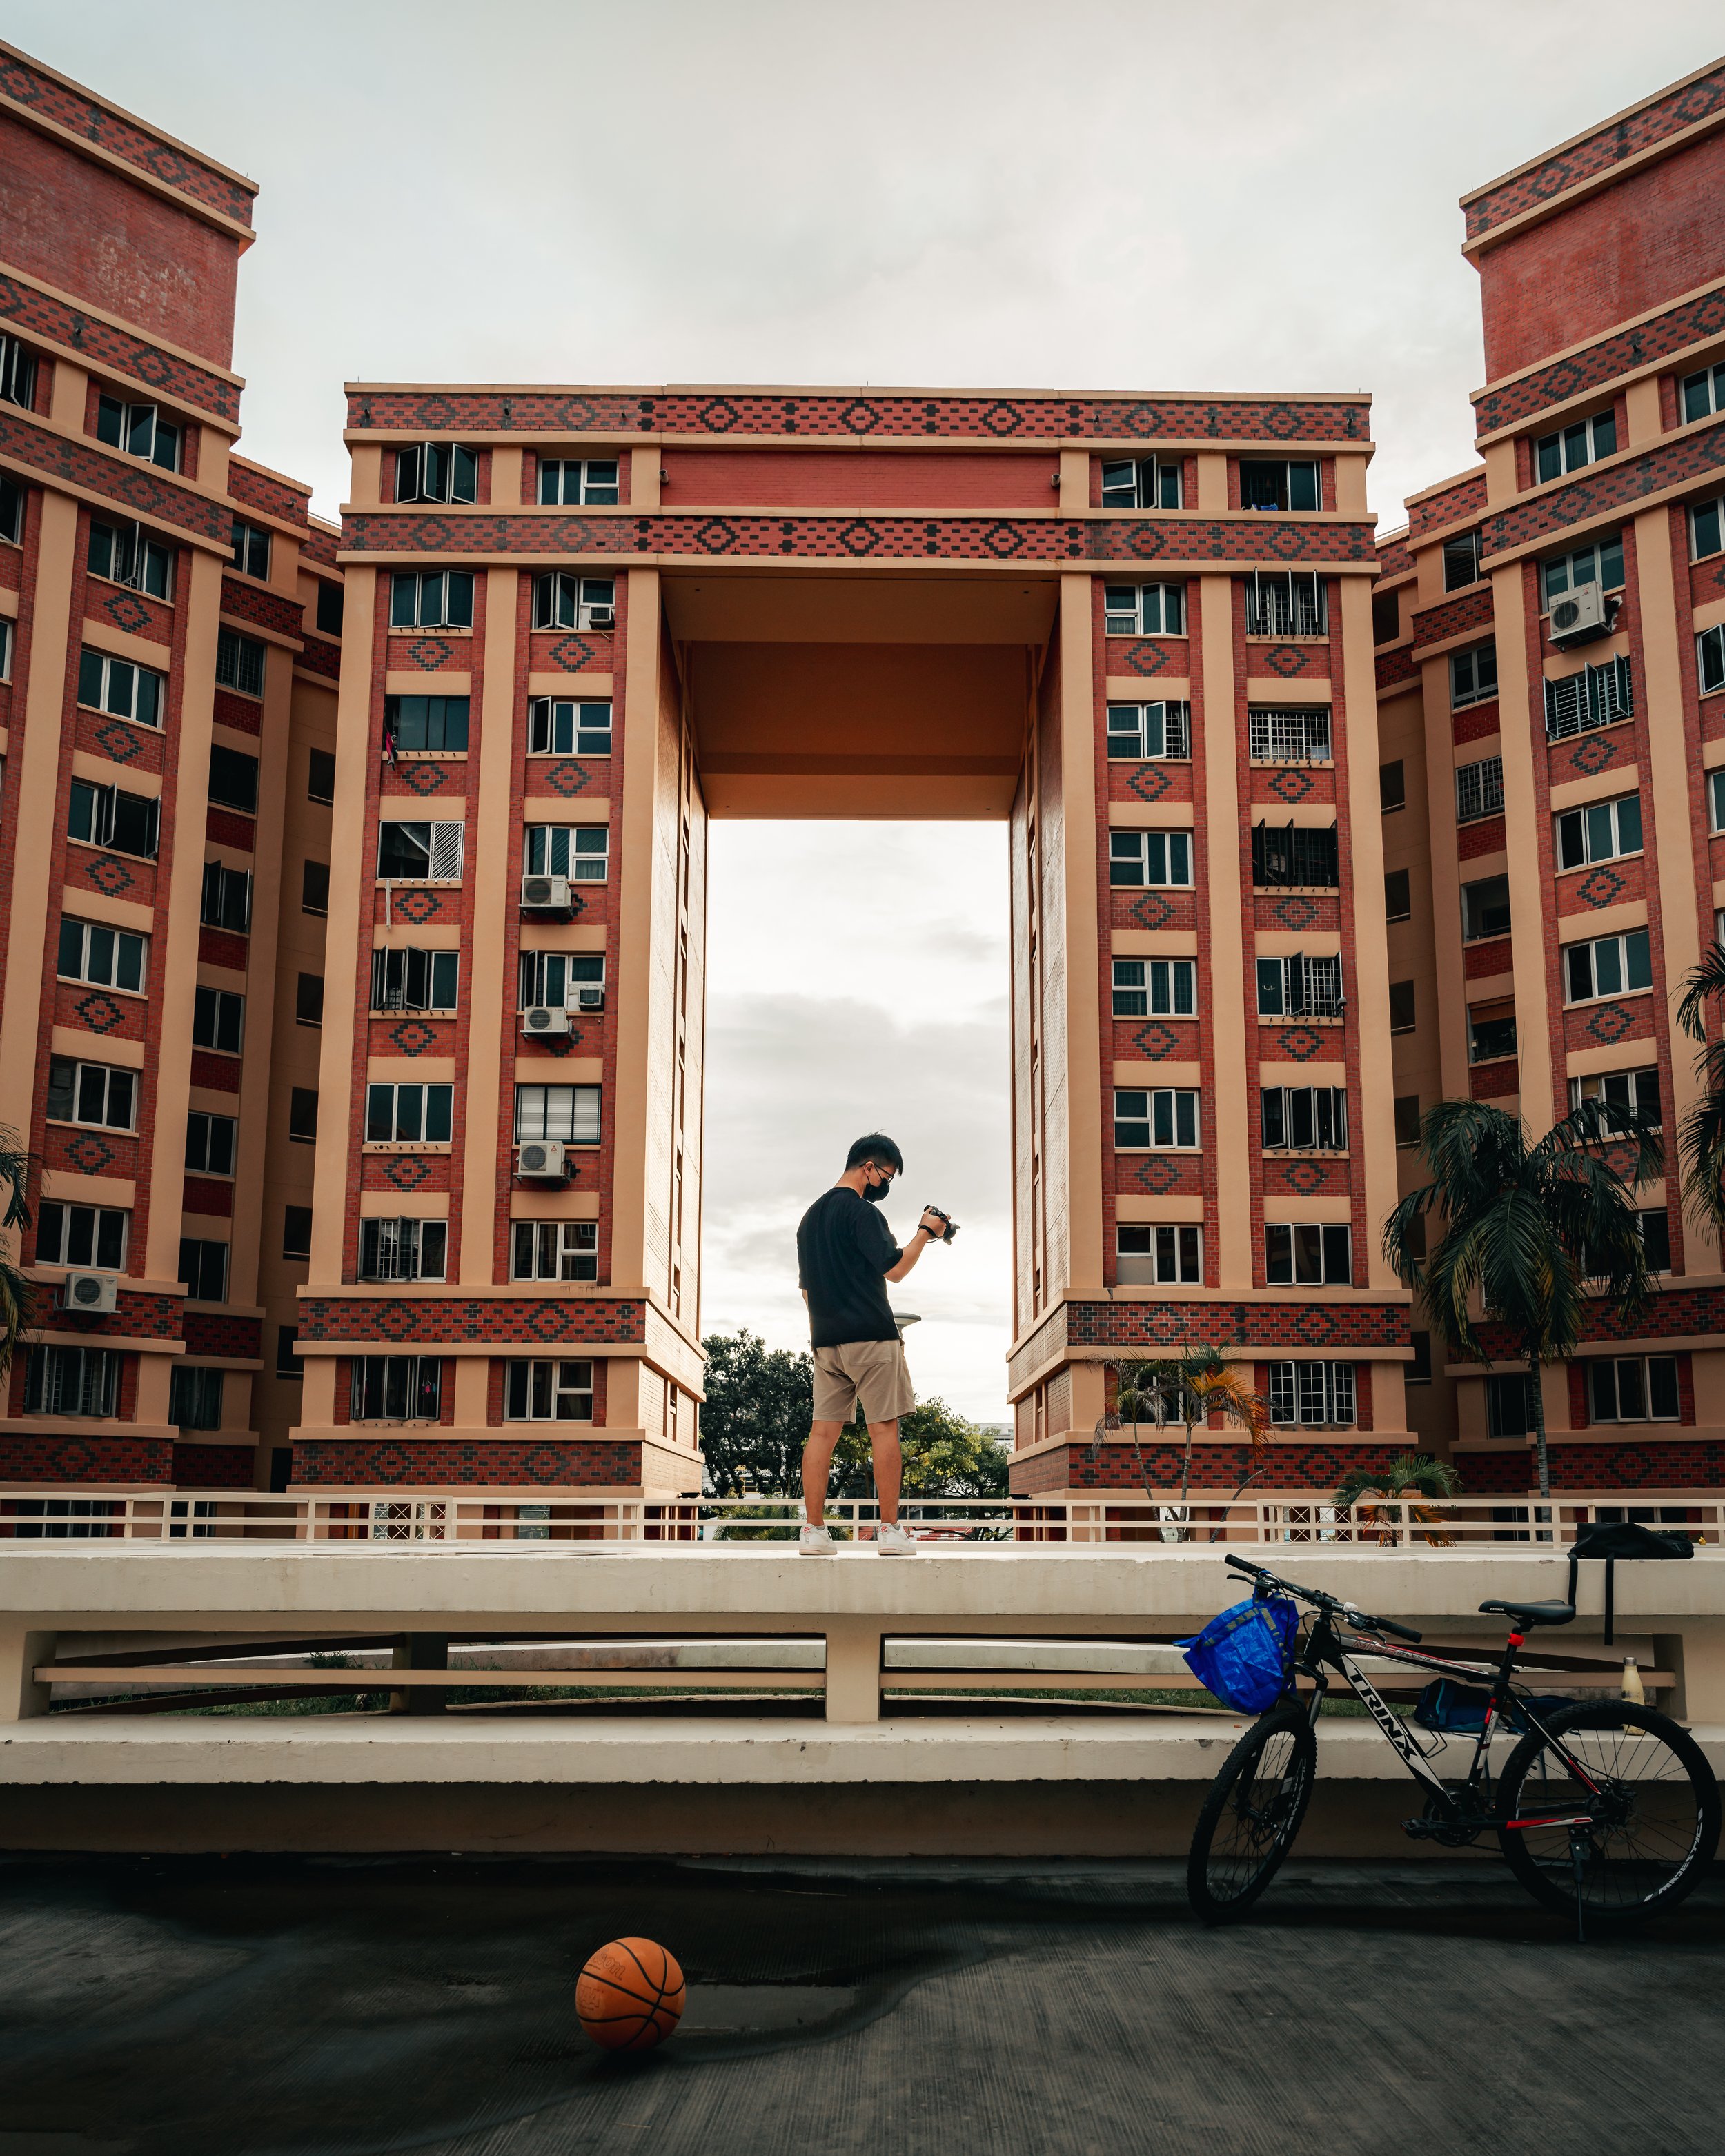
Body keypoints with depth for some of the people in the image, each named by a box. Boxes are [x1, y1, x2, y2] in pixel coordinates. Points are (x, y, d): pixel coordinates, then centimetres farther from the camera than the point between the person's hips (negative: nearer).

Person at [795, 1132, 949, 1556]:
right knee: (883, 1429, -3)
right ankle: (890, 1530, -3)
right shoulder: (860, 1211, -8)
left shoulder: (810, 1216, 18)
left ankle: (813, 1530, 1)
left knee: (823, 1430, 3)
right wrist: (926, 1232, 0)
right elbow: (895, 1269, -12)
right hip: (870, 1337, -7)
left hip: (826, 1342, 7)